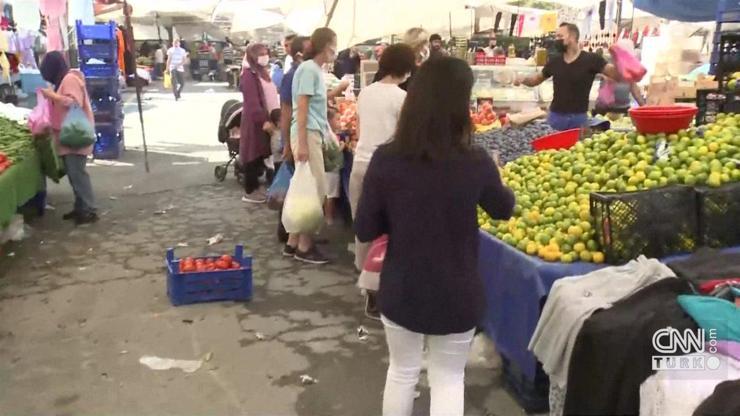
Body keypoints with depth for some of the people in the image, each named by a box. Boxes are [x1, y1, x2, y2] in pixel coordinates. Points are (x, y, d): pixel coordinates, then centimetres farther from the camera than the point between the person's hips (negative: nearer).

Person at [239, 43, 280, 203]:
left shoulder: (263, 73, 18)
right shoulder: (249, 75, -13)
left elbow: (272, 97, 21)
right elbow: (252, 102, -21)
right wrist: (263, 120, -26)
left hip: (266, 119, 9)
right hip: (255, 122, -9)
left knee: (260, 155, 13)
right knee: (253, 155, -3)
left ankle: (255, 187, 23)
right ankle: (249, 192, 5)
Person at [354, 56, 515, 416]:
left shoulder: (385, 160, -15)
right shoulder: (476, 163, -16)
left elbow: (365, 230, -7)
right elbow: (504, 209, 5)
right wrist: (493, 178, 25)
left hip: (400, 291, 1)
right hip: (456, 295, -1)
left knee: (402, 371, 22)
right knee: (449, 379, 18)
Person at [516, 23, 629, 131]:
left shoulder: (590, 59, -5)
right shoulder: (554, 62, 7)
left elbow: (617, 75, -10)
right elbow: (537, 79, 20)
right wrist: (523, 79, -1)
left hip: (579, 117, -3)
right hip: (555, 116, 3)